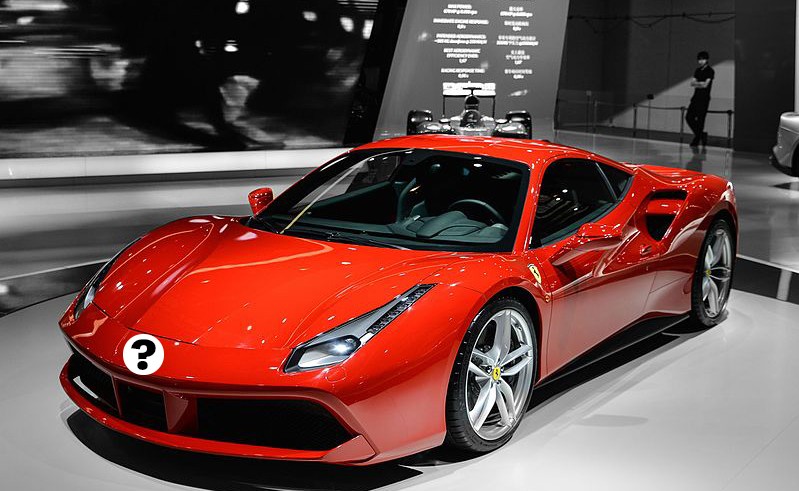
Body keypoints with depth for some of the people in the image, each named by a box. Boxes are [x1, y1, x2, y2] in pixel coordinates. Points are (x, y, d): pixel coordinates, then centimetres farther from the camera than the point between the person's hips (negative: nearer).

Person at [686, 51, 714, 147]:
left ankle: (697, 140, -1)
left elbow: (705, 85, -12)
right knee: (689, 117, 4)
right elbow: (692, 83, 8)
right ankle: (701, 134, 18)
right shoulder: (698, 71, 16)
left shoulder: (710, 71, -5)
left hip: (704, 99, -7)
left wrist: (696, 83, -1)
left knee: (700, 119, -7)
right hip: (696, 97, 7)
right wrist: (700, 83, -9)